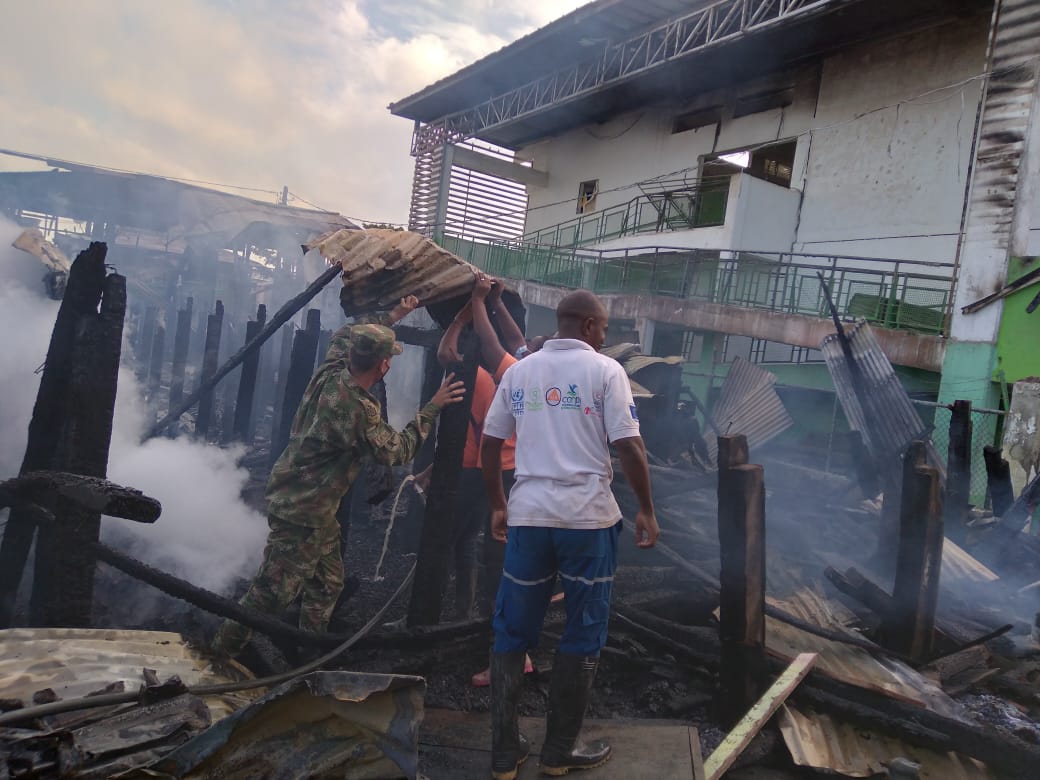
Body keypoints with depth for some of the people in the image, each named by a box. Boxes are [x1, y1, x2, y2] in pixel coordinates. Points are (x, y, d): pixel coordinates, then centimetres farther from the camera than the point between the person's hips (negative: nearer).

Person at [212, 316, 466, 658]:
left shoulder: (328, 379, -2)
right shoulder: (357, 408, -27)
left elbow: (341, 338, 21)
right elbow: (398, 451, -16)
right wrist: (433, 407, -12)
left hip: (317, 509, 10)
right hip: (301, 512, -9)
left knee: (326, 584, 18)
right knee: (273, 591, 2)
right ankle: (221, 652, 15)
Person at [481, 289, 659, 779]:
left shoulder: (518, 371, 10)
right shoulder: (604, 370, -2)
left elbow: (489, 446, 11)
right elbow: (628, 447, -8)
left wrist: (498, 507, 21)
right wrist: (646, 510, 2)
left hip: (528, 515, 4)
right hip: (587, 517, -3)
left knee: (513, 632, 12)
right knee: (583, 634, 11)